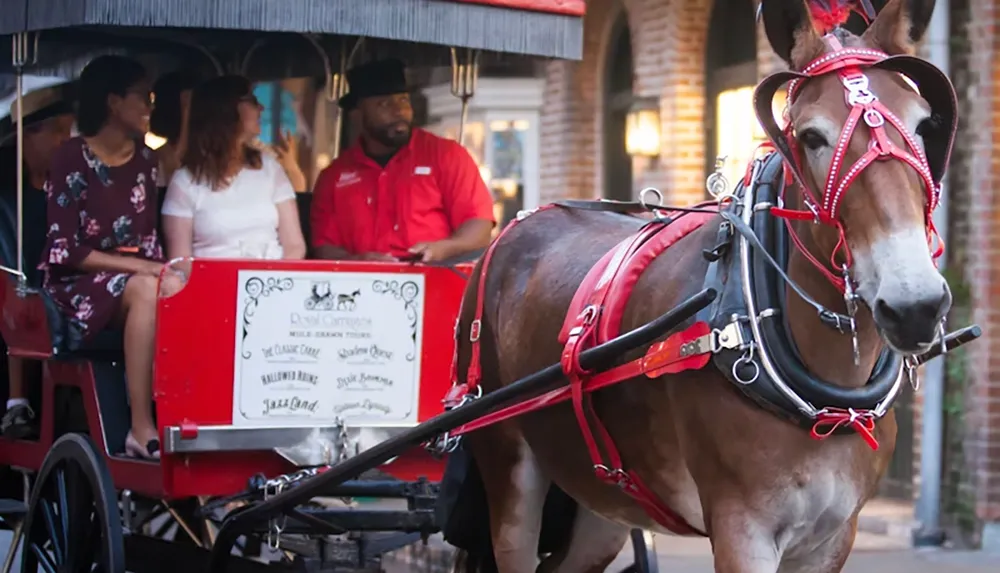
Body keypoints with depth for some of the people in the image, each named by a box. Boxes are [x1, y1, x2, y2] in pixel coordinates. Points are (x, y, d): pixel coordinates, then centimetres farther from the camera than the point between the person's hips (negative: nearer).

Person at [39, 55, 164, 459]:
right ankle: (141, 428, -37)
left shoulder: (145, 160, 13)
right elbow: (64, 249, -13)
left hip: (136, 276, 5)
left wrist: (158, 268, -8)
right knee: (147, 290, -37)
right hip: (78, 284, -5)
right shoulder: (72, 159, -7)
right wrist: (140, 267, -19)